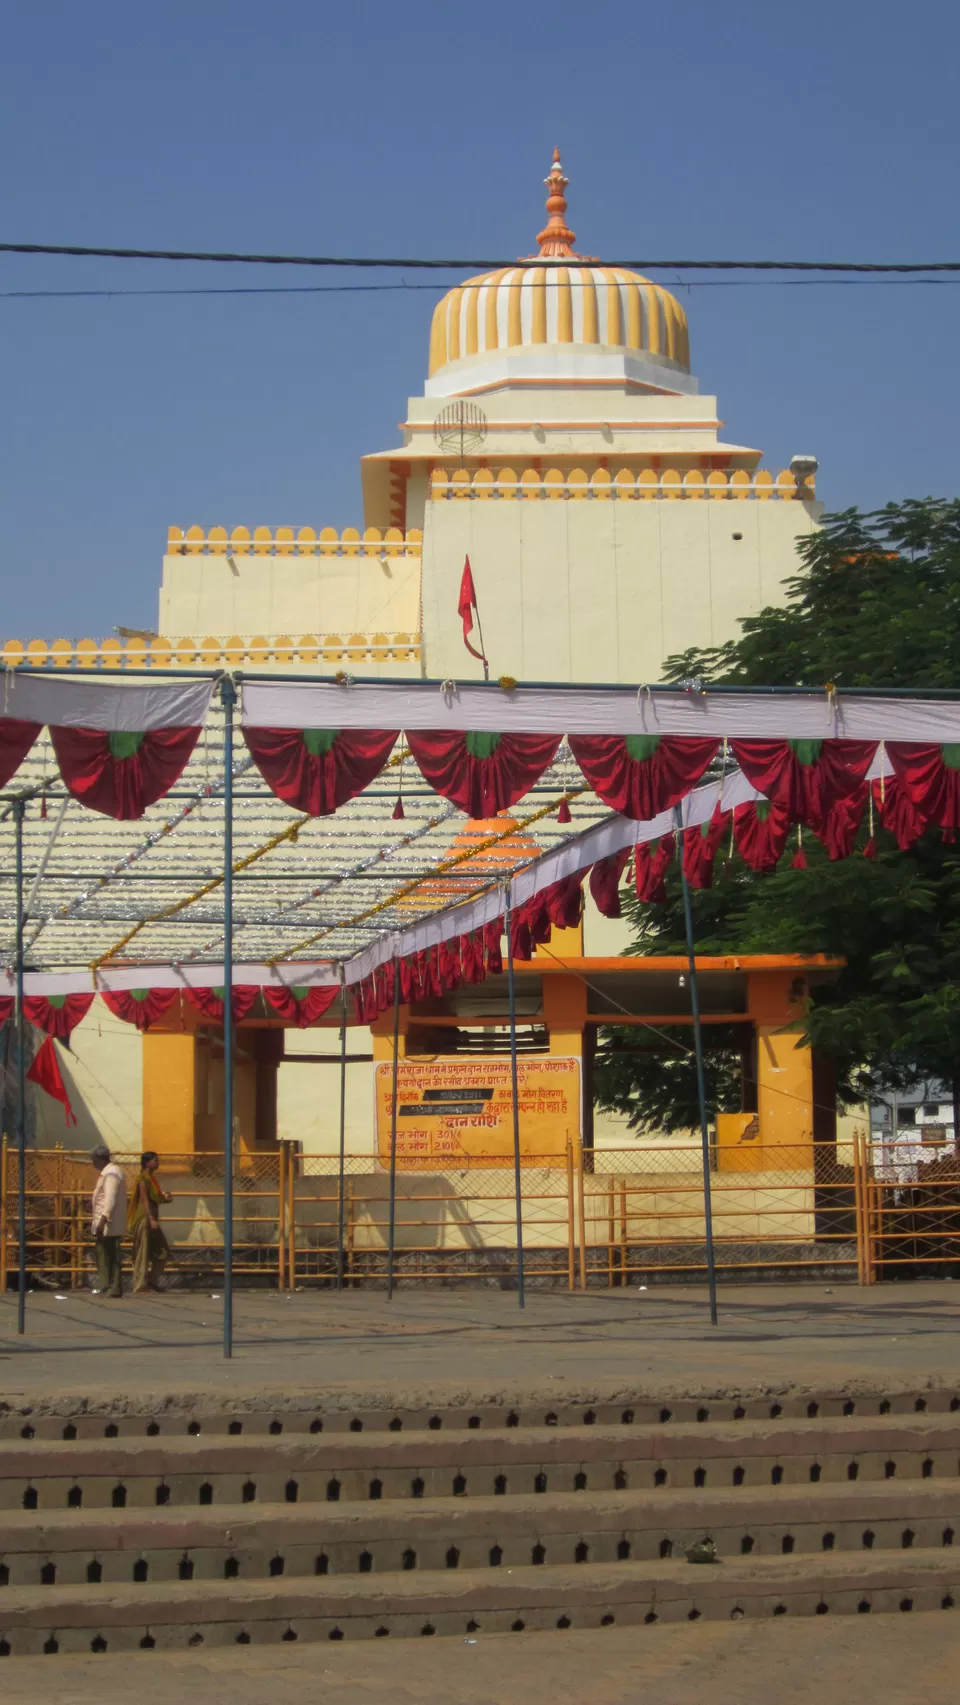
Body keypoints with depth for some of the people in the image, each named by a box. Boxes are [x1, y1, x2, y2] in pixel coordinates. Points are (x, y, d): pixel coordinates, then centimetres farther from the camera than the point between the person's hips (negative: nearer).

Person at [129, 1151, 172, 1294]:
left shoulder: (152, 1178, 15)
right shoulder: (143, 1178, -12)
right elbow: (145, 1200, -18)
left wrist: (165, 1198, 6)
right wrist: (151, 1219, -24)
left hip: (151, 1219, 9)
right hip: (144, 1218, -9)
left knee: (162, 1250, 9)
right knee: (143, 1252, -5)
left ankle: (152, 1280, 14)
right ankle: (140, 1284, -1)